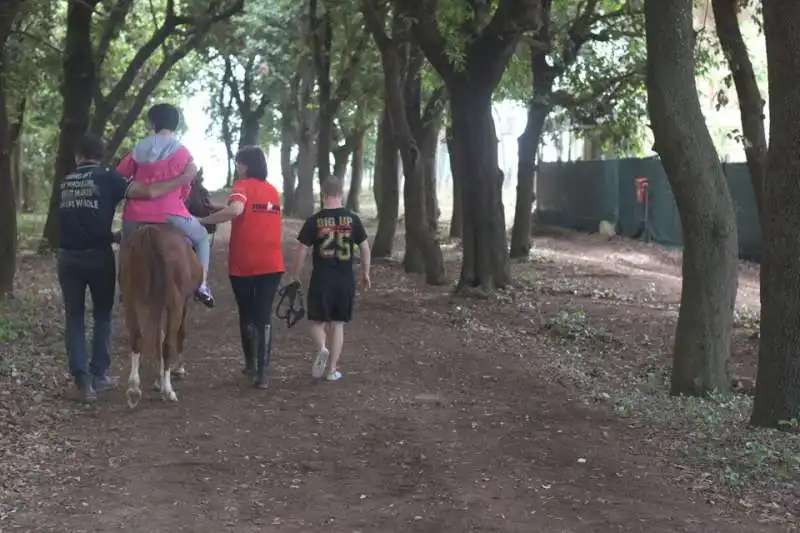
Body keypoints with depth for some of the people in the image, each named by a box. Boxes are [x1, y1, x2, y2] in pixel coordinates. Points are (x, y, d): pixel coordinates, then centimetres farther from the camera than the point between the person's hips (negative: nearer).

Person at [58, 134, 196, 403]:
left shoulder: (65, 183, 10)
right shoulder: (108, 179, -5)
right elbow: (149, 192, -17)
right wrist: (185, 178, -8)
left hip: (67, 257, 3)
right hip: (98, 255, -3)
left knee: (74, 318, 7)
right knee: (102, 315, 13)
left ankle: (82, 381, 2)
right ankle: (98, 375, 14)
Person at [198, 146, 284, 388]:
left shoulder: (242, 186, -8)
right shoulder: (273, 191, 12)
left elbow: (236, 209, -28)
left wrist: (203, 220, -21)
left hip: (244, 264, -4)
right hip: (271, 264, 4)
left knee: (247, 314, 15)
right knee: (264, 316, 4)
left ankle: (251, 364, 29)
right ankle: (262, 373, -5)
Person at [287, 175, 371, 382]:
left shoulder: (314, 221, -6)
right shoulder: (352, 219, -1)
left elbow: (301, 250, -5)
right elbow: (365, 248, 2)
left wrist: (295, 275, 8)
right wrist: (365, 273, 15)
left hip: (321, 279, -2)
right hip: (346, 279, 2)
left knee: (318, 321, 12)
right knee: (338, 324, 11)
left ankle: (321, 349, -17)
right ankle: (332, 369, 11)